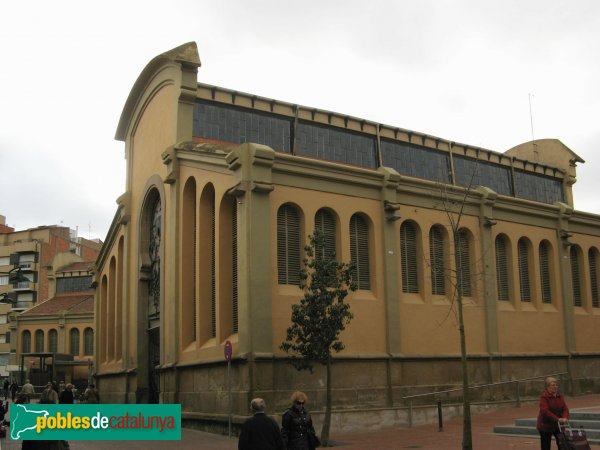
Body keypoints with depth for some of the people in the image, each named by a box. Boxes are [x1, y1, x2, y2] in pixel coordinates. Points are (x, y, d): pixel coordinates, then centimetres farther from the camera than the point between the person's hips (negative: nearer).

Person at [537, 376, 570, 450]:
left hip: (558, 425, 5)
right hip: (546, 425, -5)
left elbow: (565, 408, -3)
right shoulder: (544, 396, -16)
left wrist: (565, 418, -23)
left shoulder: (560, 396, 3)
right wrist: (557, 419, -35)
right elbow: (545, 411, -26)